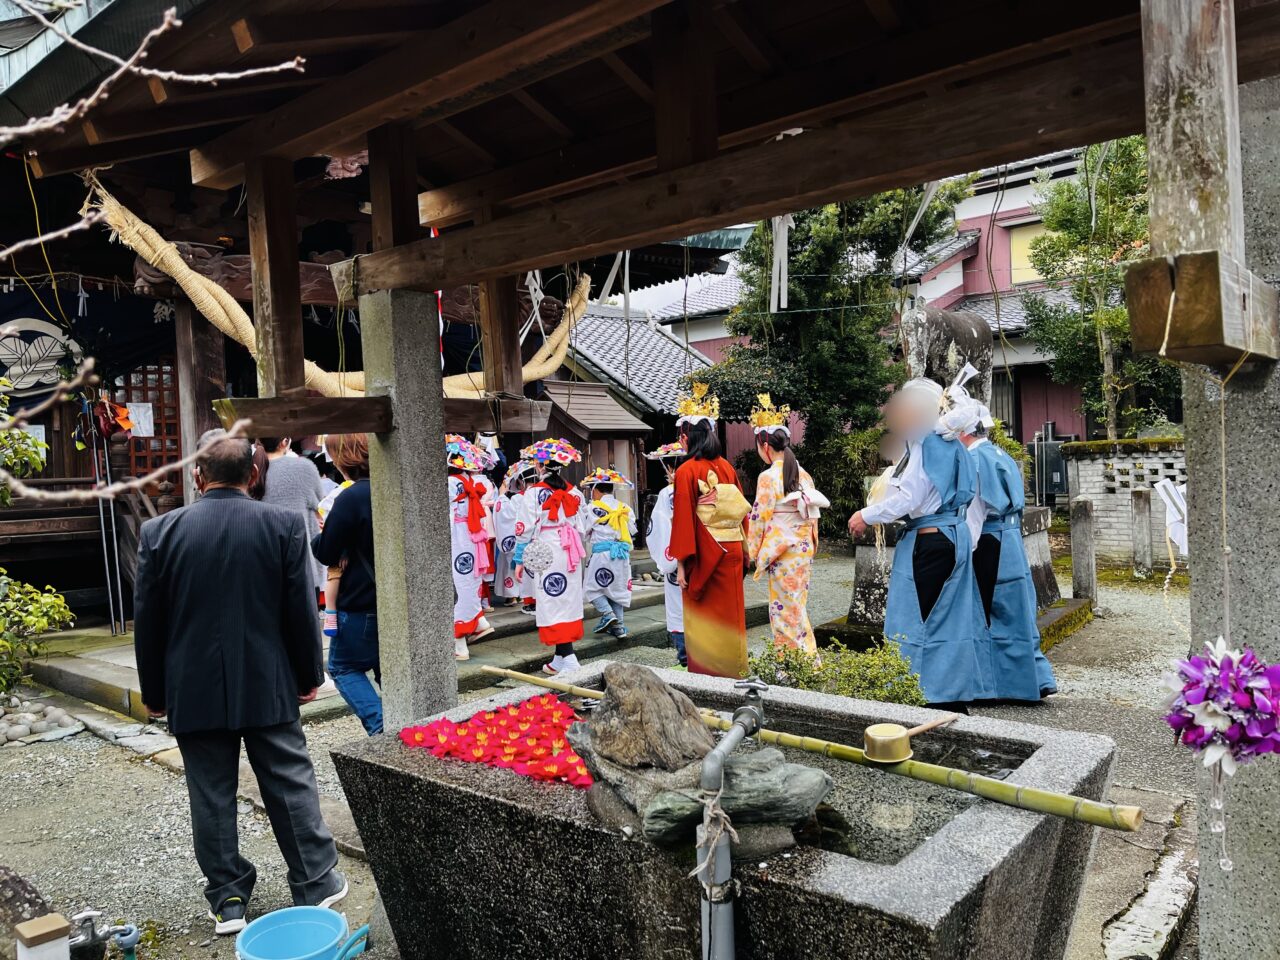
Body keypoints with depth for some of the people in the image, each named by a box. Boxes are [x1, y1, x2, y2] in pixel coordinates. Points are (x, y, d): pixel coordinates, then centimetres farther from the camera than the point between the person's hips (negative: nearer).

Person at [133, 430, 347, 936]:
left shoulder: (160, 531, -4)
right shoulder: (285, 525, -8)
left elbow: (147, 621, 1)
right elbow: (301, 609, -5)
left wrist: (153, 692, 12)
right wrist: (309, 676, 7)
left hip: (194, 690, 1)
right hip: (268, 686, -1)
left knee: (212, 795, 11)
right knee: (291, 784, 10)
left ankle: (227, 901, 21)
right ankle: (317, 884, 21)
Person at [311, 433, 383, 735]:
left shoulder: (351, 498, -18)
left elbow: (326, 553, -10)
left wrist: (318, 536, 11)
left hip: (362, 602, -6)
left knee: (343, 667, 11)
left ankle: (380, 725, -4)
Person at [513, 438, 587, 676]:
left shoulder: (534, 493, -8)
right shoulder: (574, 493, 8)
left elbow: (525, 529, -7)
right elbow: (580, 527, 11)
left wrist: (520, 560, 0)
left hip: (547, 555, -6)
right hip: (571, 554, 6)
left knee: (554, 605, -3)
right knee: (568, 601, 12)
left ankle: (568, 659, -10)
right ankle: (560, 659, 20)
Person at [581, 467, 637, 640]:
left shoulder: (595, 508, -7)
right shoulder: (625, 508, 9)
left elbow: (586, 530, -1)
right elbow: (632, 531, 14)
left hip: (602, 552, -5)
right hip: (622, 553, 5)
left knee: (593, 587, 8)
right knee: (617, 588, 14)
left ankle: (607, 614, -11)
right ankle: (619, 626, 13)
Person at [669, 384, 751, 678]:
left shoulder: (687, 471, -11)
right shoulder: (727, 467, 5)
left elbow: (683, 519, -13)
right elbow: (742, 510, 8)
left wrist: (681, 562, -9)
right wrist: (742, 551, 15)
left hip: (704, 554, -5)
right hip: (732, 550, 5)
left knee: (704, 618, 5)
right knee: (730, 614, 13)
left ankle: (706, 672, 11)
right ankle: (734, 669, 21)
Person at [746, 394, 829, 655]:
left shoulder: (768, 477, -14)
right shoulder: (804, 475, 7)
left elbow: (760, 518, -11)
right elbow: (813, 516, 11)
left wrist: (753, 551, -1)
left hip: (781, 552, -7)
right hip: (804, 548, 7)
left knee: (785, 609, 1)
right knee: (797, 607, 15)